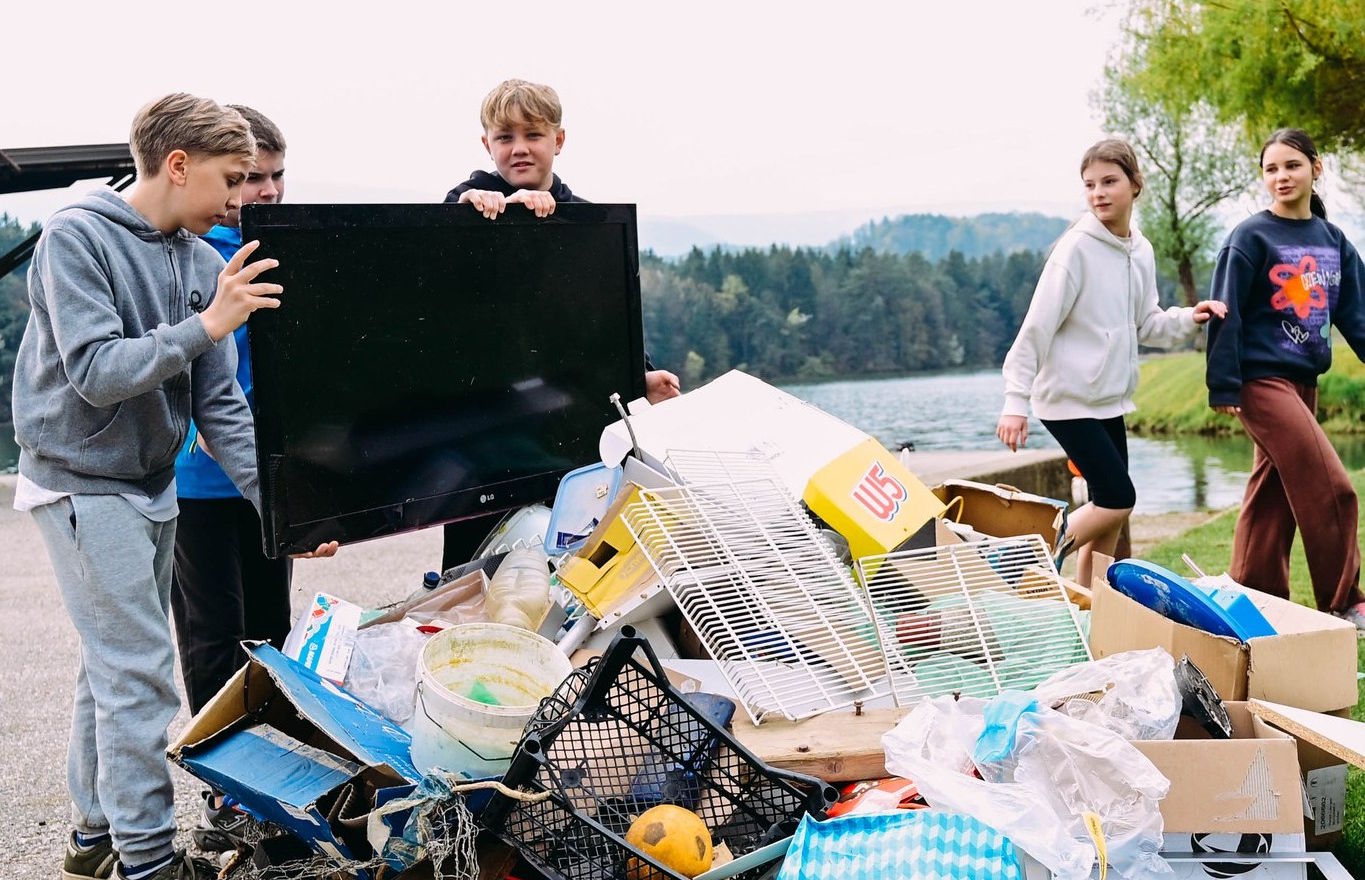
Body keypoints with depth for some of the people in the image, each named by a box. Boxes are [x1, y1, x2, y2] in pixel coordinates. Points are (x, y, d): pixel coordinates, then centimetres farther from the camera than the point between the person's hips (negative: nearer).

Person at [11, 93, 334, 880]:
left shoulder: (203, 260, 1)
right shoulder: (77, 238, -15)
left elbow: (220, 404, 1)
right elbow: (96, 372, -24)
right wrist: (206, 325, -31)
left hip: (151, 482, 7)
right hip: (82, 481, -7)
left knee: (114, 663, 15)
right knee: (139, 672, -8)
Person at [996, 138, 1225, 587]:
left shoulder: (1141, 251, 7)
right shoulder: (1076, 248, -15)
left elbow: (1146, 325, 15)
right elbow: (1037, 328, -16)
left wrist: (1189, 318, -4)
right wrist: (1016, 402, -20)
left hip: (1111, 398, 7)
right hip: (1069, 397, -7)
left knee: (1108, 509, 8)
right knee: (1118, 500, -11)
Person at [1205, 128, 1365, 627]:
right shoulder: (1252, 236, -7)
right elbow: (1226, 314, -10)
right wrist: (1223, 384, -15)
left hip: (1303, 380, 6)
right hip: (1261, 379, -6)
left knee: (1273, 494, 10)